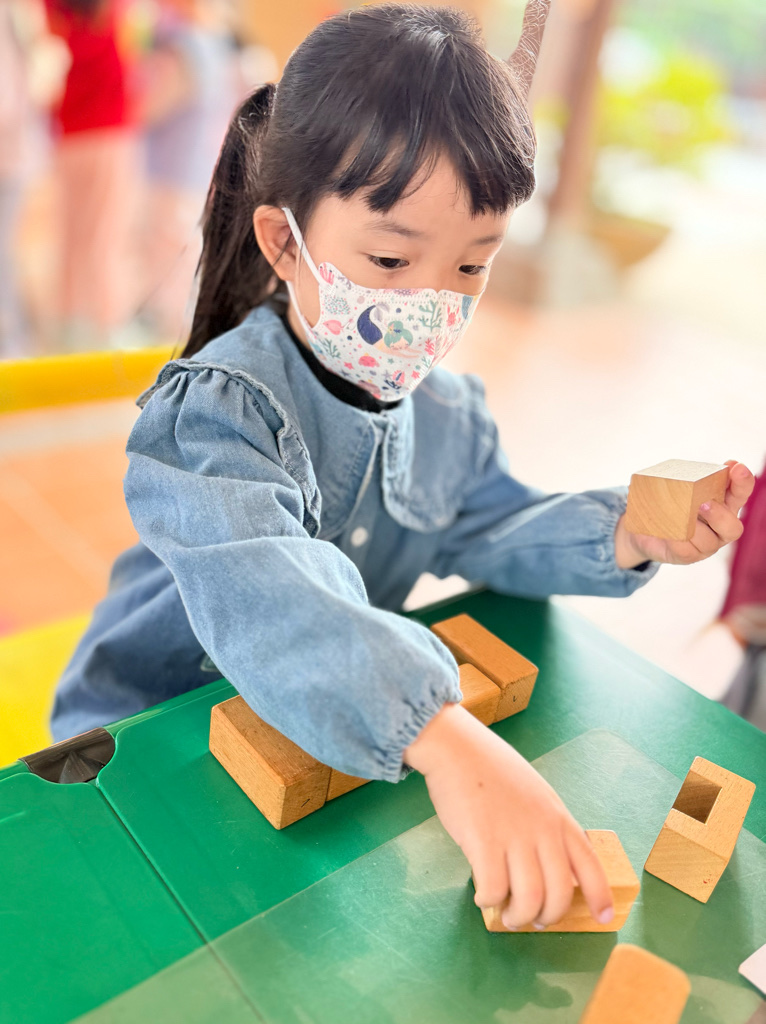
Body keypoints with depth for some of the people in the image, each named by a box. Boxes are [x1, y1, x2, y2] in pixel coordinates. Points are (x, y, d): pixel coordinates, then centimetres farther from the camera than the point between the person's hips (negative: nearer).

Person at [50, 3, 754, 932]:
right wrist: (444, 736, -57)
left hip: (340, 742, 5)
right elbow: (263, 603, -44)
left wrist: (620, 536, -11)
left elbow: (487, 530, 8)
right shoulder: (214, 405, -28)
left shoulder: (448, 411, -3)